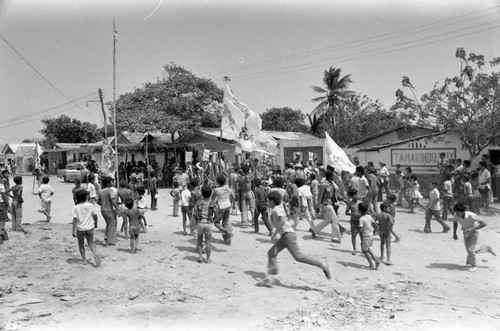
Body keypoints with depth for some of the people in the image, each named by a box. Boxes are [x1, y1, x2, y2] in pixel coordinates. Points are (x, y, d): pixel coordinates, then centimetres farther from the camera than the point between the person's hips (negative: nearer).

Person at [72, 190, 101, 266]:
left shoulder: (76, 207, -10)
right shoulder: (90, 205, -4)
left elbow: (75, 219, -13)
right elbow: (95, 215, 1)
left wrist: (74, 230, -11)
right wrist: (93, 218, 24)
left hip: (80, 229, -2)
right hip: (89, 228, 2)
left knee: (81, 244, 15)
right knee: (91, 242, 12)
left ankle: (84, 260, 16)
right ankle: (95, 253, -16)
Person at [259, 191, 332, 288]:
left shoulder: (275, 209, -9)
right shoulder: (280, 208, 19)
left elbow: (282, 221, -25)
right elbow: (287, 220, 27)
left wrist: (275, 233, -20)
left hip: (288, 234, -10)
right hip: (284, 236, 10)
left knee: (298, 256, -15)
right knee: (271, 253, 8)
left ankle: (323, 265, -13)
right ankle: (270, 278, 5)